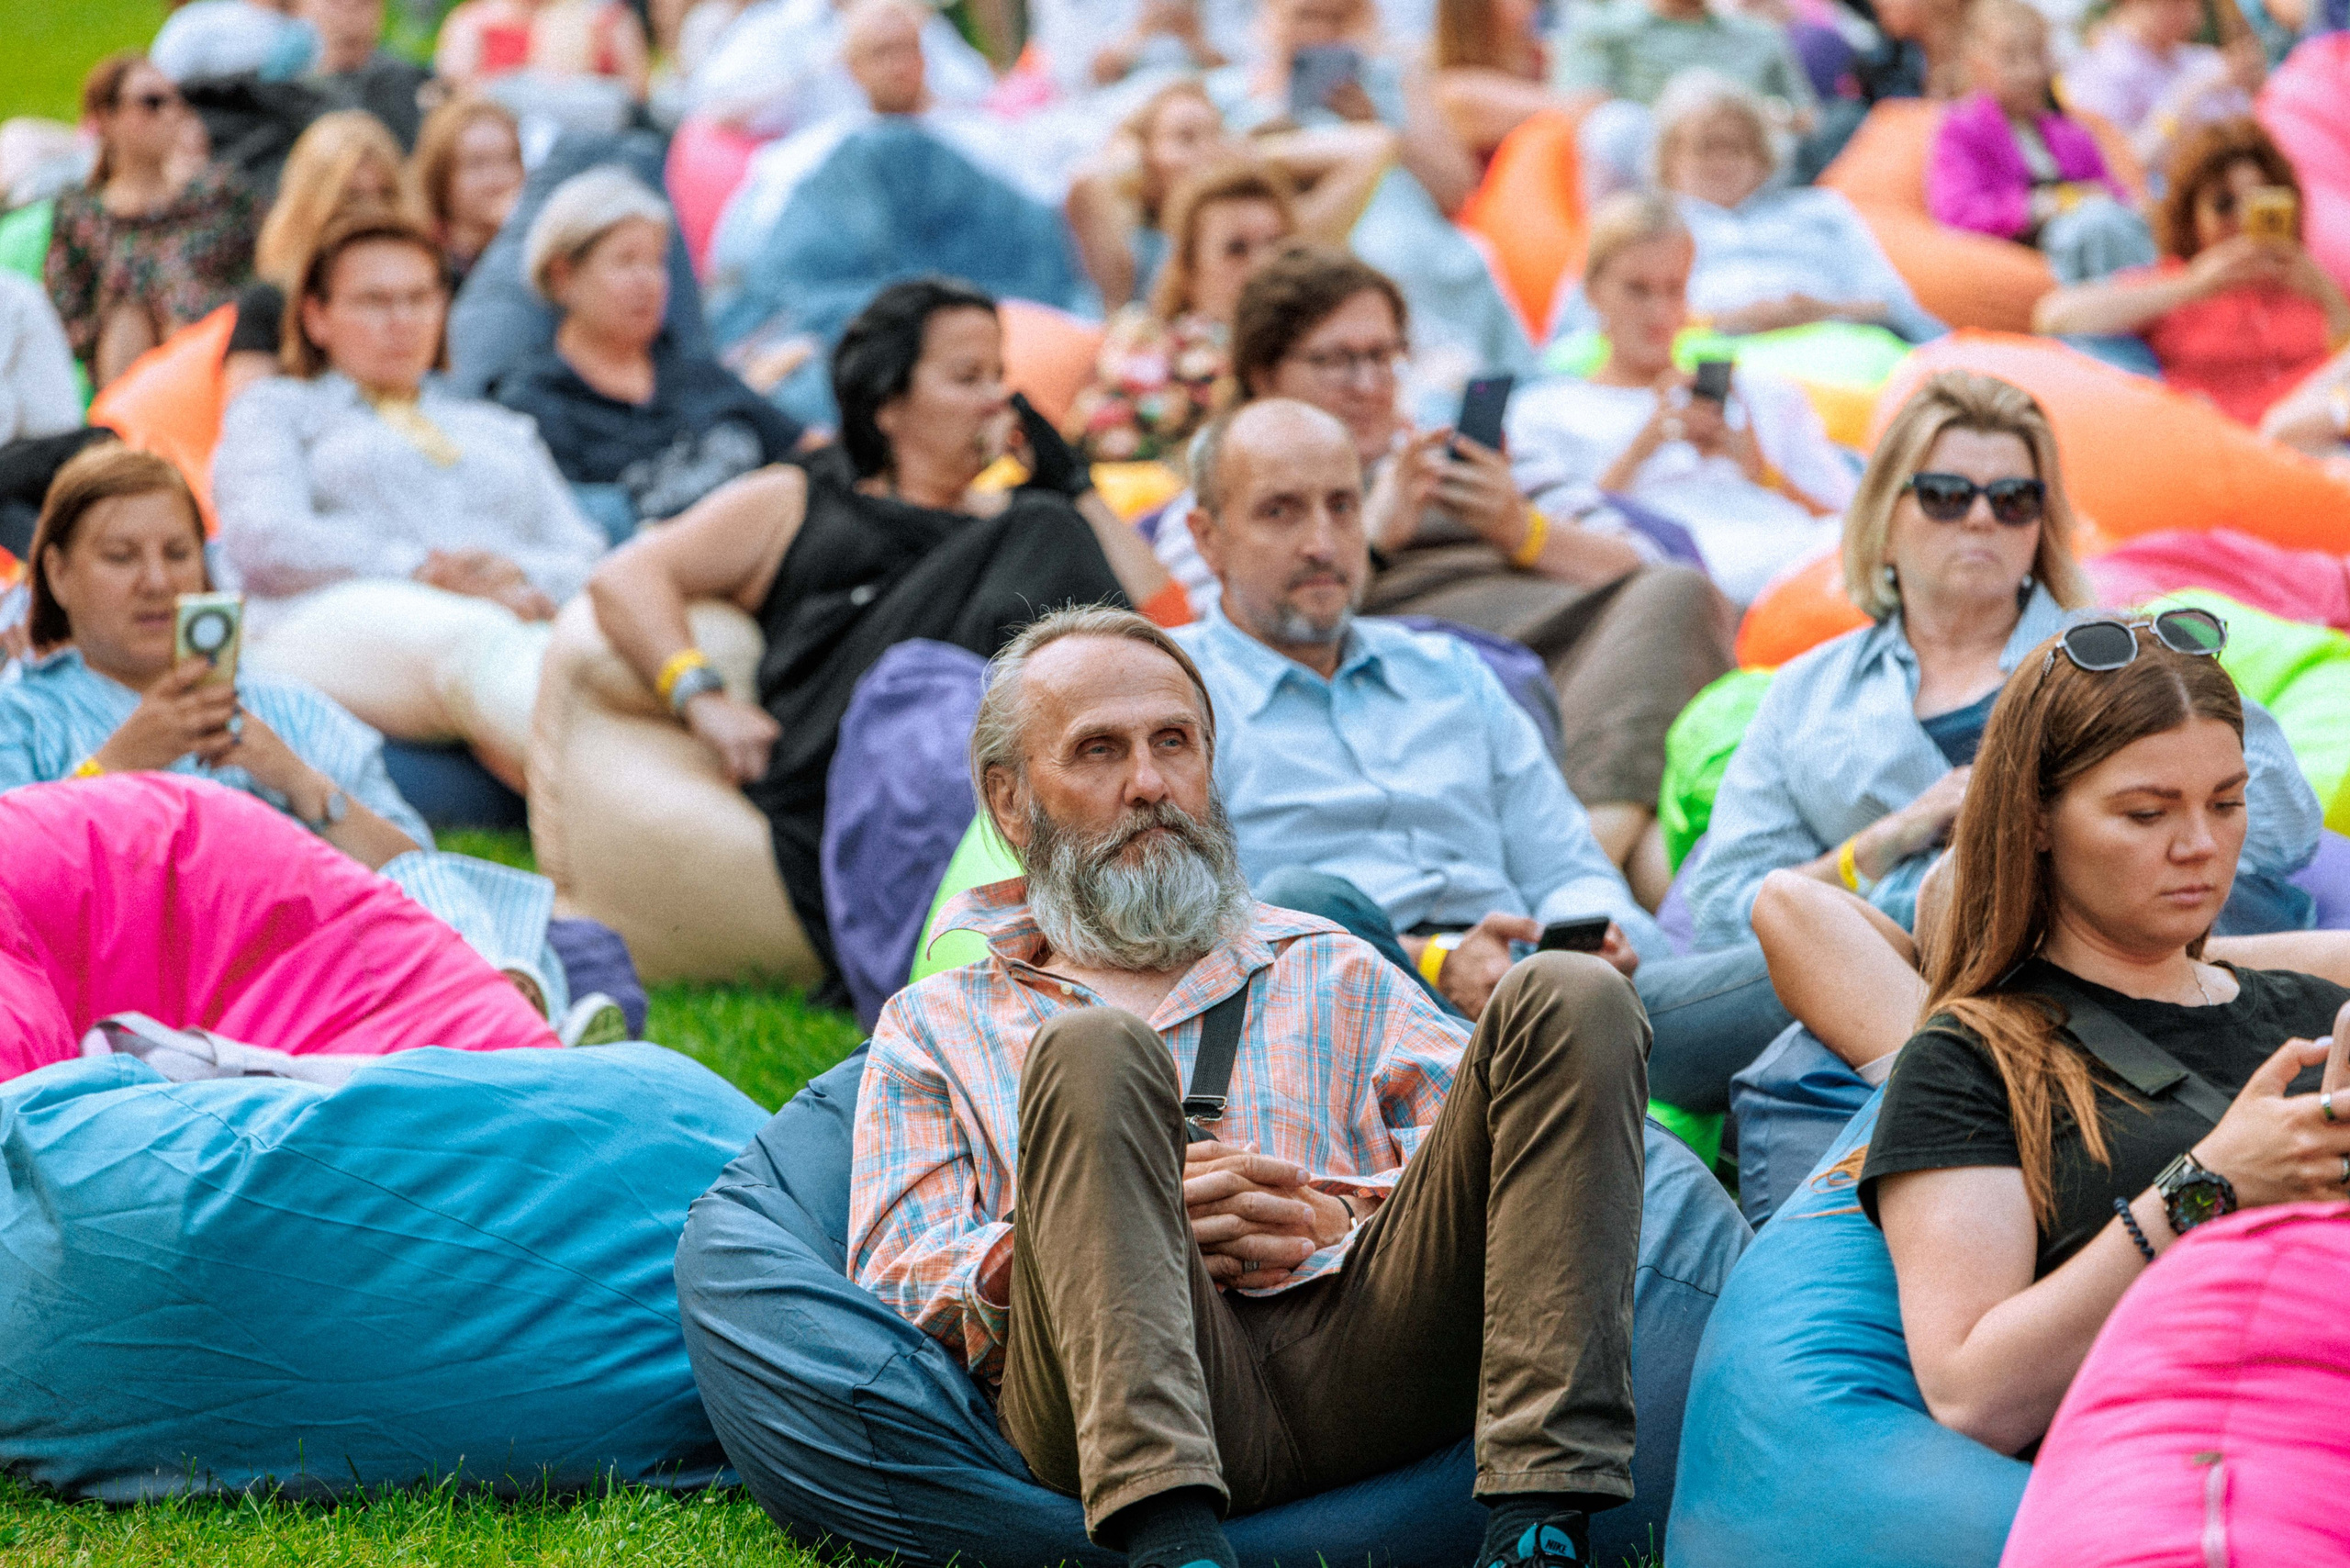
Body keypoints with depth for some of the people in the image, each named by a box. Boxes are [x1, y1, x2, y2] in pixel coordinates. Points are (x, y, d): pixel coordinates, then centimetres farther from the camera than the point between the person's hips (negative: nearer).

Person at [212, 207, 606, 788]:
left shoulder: (503, 431, 37)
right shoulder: (276, 409, 26)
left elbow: (585, 557, 21)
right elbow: (265, 543, 5)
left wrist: (521, 577, -5)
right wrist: (419, 568, -10)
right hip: (335, 616, -4)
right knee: (475, 644, -42)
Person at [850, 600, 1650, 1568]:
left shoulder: (1331, 973, 33)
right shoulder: (934, 1027, 28)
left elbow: (1484, 1165, 20)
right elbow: (893, 1286, 13)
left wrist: (1339, 1220, -2)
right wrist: (1124, 1223, -4)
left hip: (1362, 1339, 3)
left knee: (1569, 1000, -17)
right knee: (1091, 1049, -30)